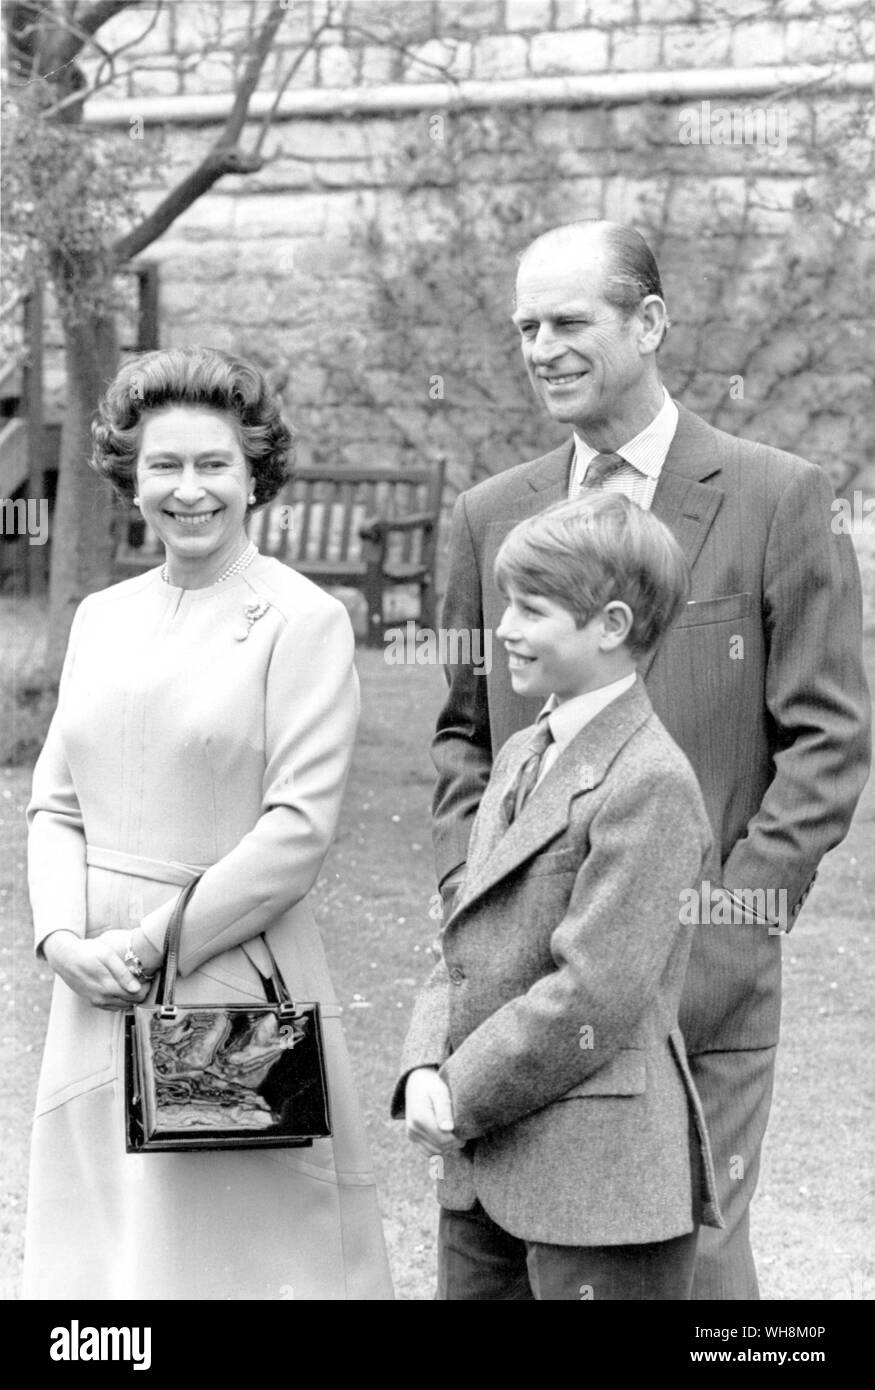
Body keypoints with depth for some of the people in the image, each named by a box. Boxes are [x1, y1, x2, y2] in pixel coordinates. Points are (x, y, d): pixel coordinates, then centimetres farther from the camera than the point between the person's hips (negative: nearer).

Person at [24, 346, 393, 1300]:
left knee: (238, 1246, 3)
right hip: (96, 997, 5)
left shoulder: (304, 622, -6)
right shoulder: (101, 617, 11)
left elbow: (298, 829, -13)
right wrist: (64, 938, -5)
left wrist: (156, 942, -13)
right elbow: (54, 803, 12)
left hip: (236, 985, -5)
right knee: (99, 1243, 12)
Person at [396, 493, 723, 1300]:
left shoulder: (649, 783, -16)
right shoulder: (522, 756, 13)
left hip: (601, 1180, -8)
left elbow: (595, 994, -21)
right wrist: (428, 1067, -2)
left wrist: (464, 1096, -13)